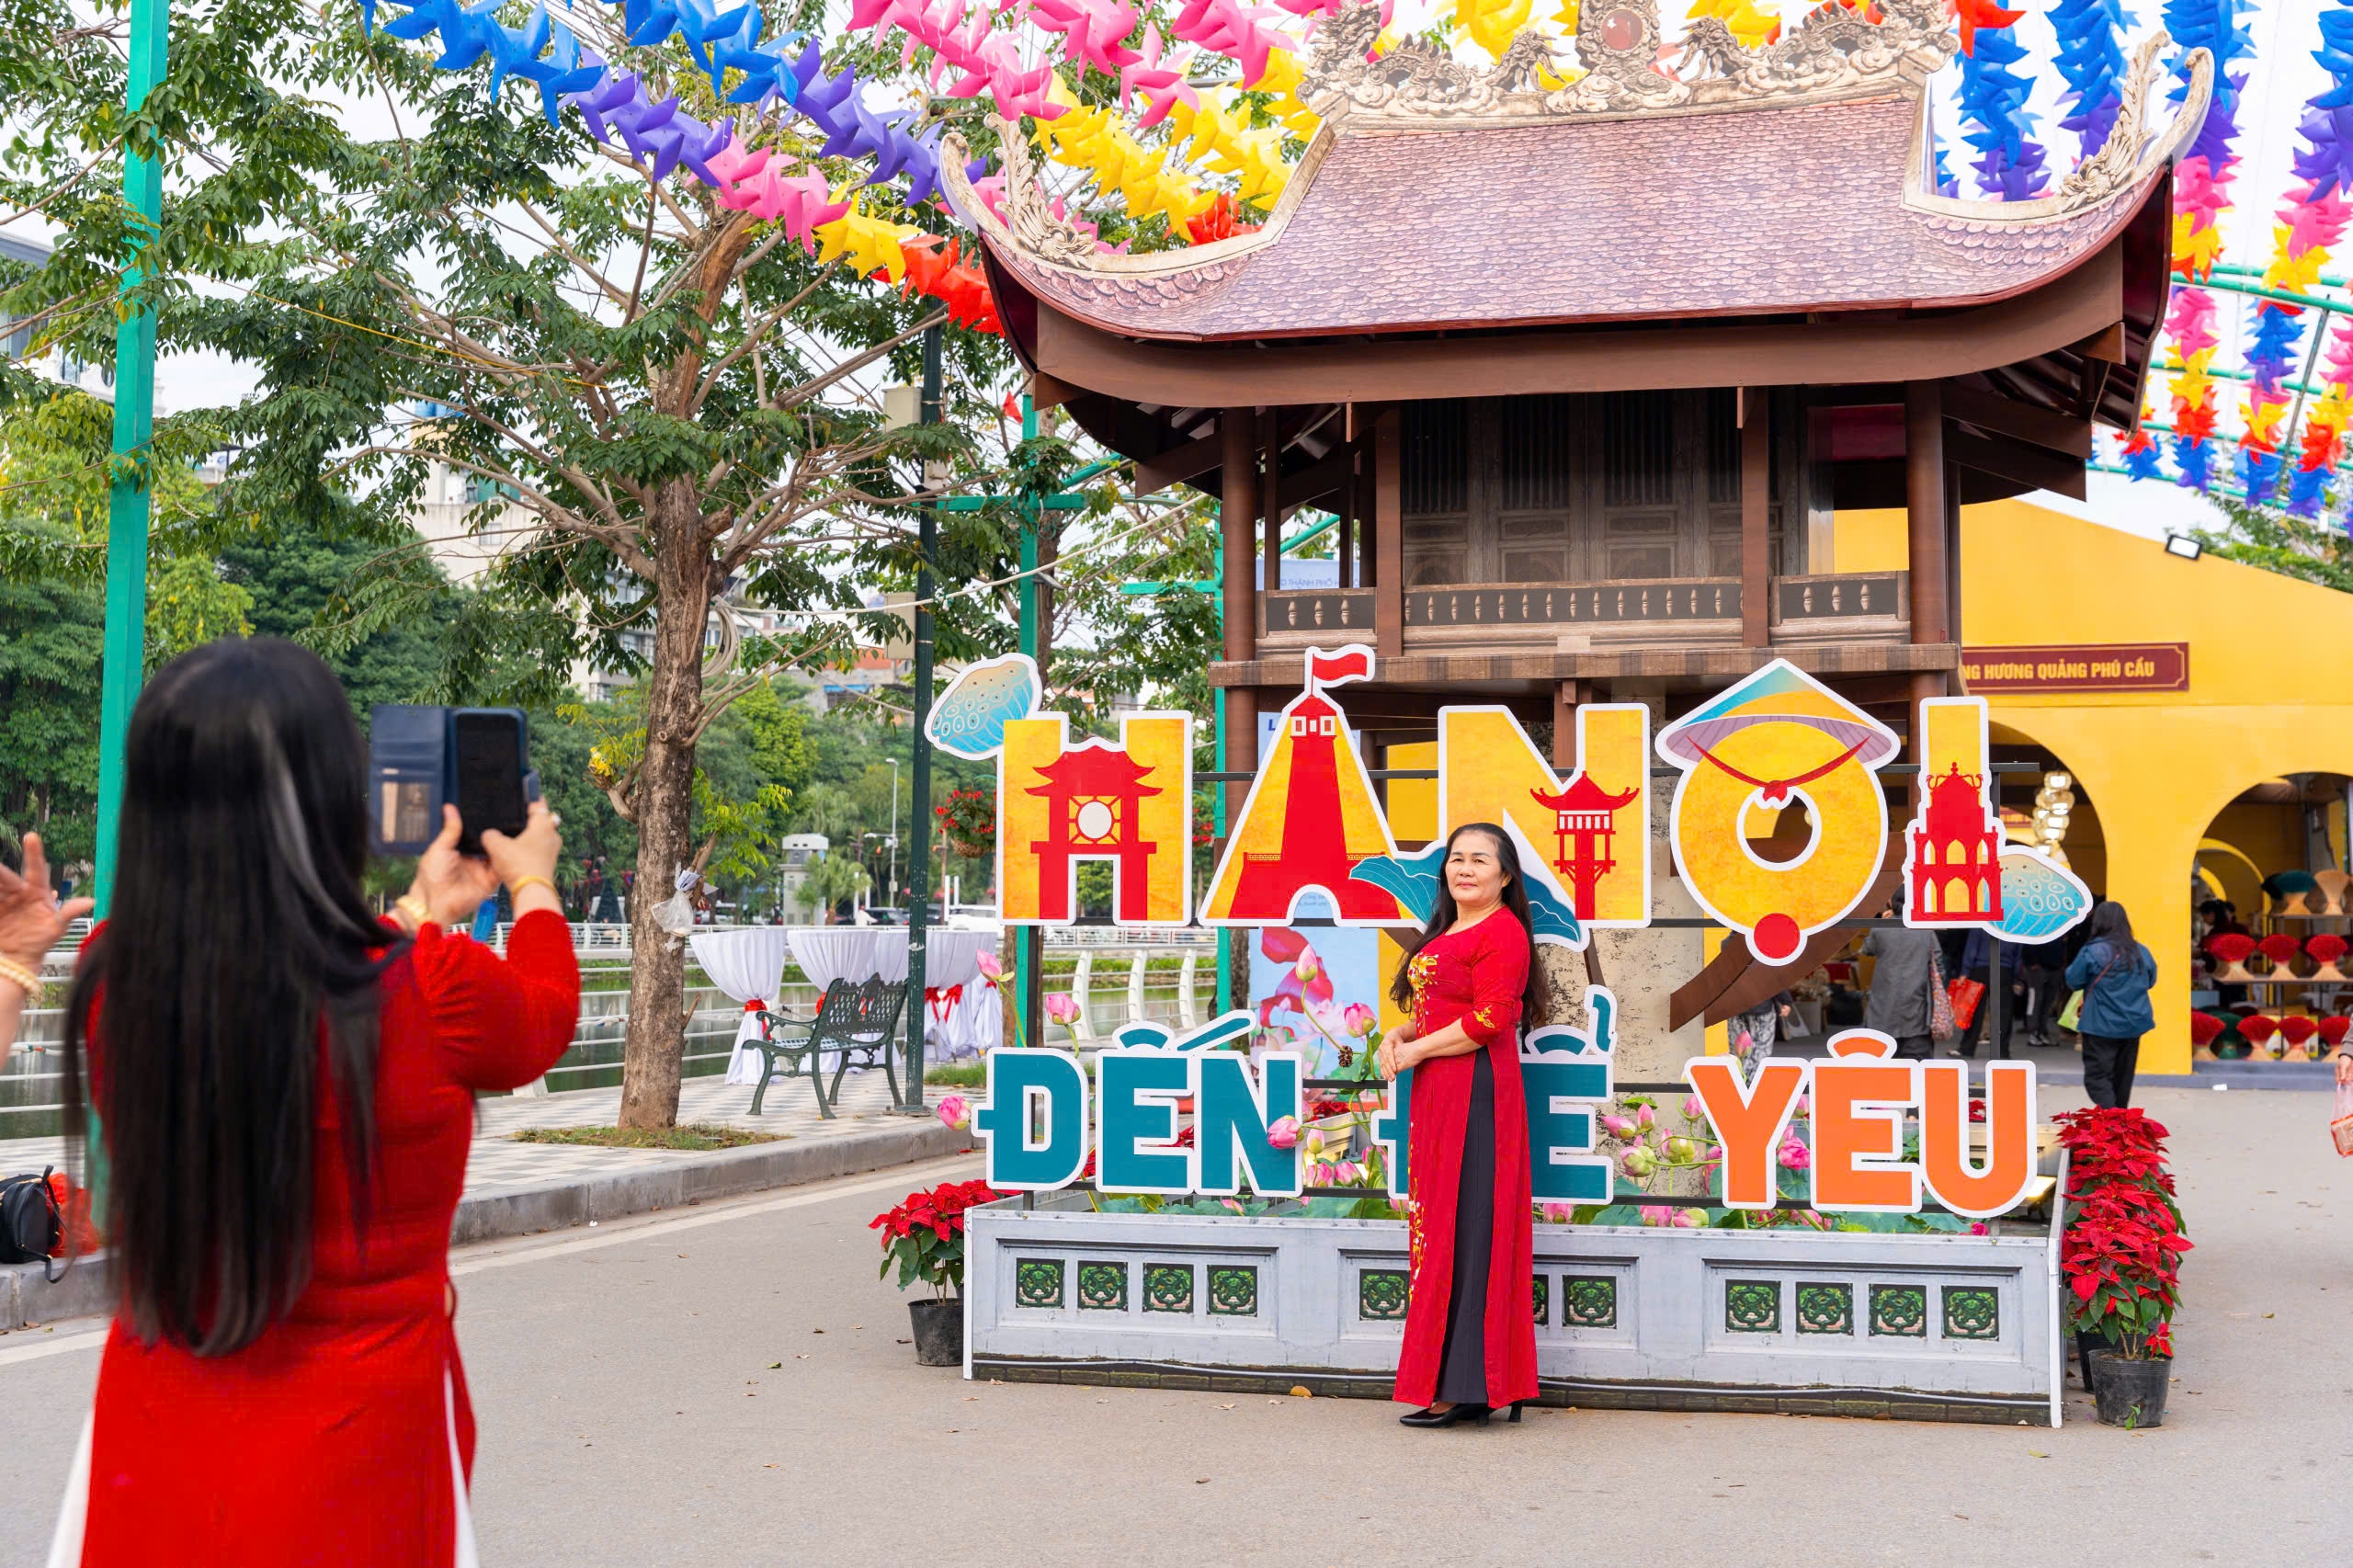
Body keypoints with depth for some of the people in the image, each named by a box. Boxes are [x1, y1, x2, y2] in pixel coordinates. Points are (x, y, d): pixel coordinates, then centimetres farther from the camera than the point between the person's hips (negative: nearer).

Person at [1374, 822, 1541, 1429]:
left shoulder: (1501, 932, -10)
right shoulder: (1445, 932, 20)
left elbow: (1489, 1020, -18)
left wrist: (1415, 1052, -10)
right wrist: (1399, 1036, 8)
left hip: (1477, 1090, -10)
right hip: (1438, 1094, 10)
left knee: (1465, 1229, -8)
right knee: (1437, 1225, 8)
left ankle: (1466, 1387, -4)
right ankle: (1454, 1384, 12)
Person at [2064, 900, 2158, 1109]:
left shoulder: (2092, 952, -14)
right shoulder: (2141, 952, 3)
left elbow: (2073, 981, -5)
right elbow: (2150, 981, 17)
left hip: (2102, 1026, -6)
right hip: (2133, 1025, 6)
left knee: (2097, 1078, -4)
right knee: (2122, 1077, 16)